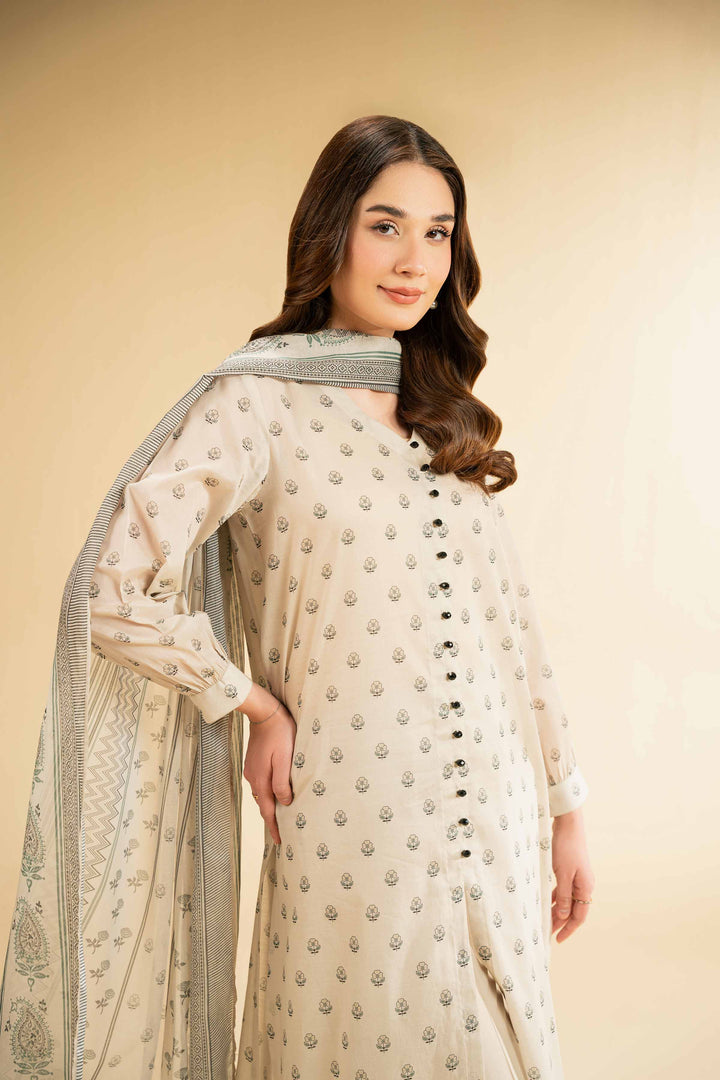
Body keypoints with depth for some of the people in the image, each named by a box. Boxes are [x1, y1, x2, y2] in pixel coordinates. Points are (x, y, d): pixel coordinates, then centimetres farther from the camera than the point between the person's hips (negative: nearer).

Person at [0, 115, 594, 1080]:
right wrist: (256, 706, -6)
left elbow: (509, 620, 11)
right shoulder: (259, 403, -8)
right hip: (354, 841, -5)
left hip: (497, 832, 6)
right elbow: (115, 591, -14)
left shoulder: (446, 417, 11)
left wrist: (564, 804, 11)